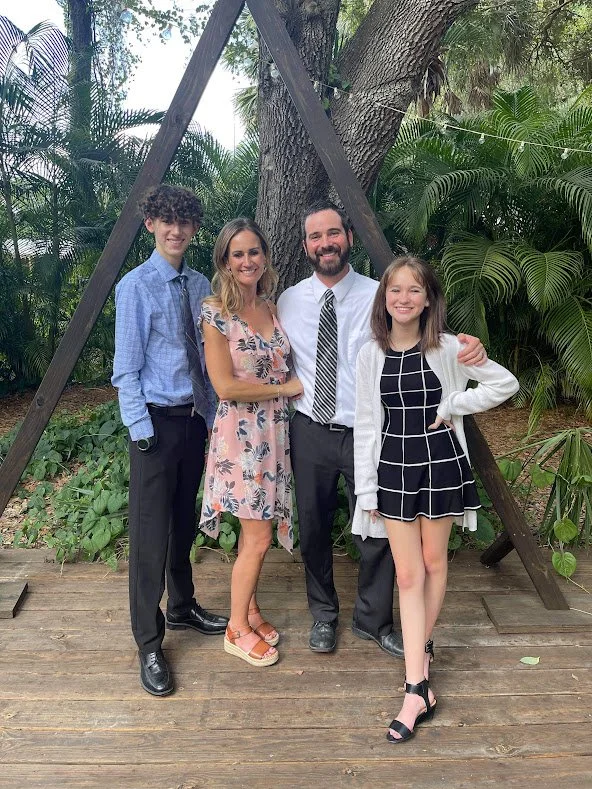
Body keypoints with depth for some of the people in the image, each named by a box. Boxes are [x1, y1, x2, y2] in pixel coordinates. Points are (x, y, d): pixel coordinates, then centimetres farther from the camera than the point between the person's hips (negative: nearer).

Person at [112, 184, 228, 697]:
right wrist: (141, 428, -13)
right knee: (150, 532, 0)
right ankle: (149, 644, 14)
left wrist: (212, 416, 8)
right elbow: (126, 366, -9)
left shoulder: (201, 286, 8)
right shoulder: (136, 286, -7)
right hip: (157, 421, -5)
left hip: (196, 419, 5)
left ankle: (183, 607, 38)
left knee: (185, 523, 19)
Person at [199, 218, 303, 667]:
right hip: (242, 433, -6)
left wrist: (295, 387, 1)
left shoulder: (273, 309, 8)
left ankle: (251, 611, 35)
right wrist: (286, 388, -11)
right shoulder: (216, 313, -11)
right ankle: (237, 629, 21)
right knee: (258, 538, 0)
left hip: (276, 431, 6)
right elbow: (226, 386, -17)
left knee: (257, 529, 15)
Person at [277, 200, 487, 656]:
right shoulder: (289, 302, 1)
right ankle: (323, 614, 41)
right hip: (310, 431, 2)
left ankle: (374, 621, 35)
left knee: (378, 531, 9)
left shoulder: (378, 296, -6)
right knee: (313, 529, 16)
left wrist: (468, 345, -29)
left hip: (367, 432, -2)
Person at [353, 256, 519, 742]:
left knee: (433, 561, 14)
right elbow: (366, 424, 2)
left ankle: (422, 645, 38)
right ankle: (418, 689, 7)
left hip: (440, 463, -1)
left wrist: (453, 406, -10)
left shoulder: (448, 348, -6)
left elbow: (506, 383, 1)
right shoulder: (371, 355, 0)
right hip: (393, 468, 2)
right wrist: (366, 487, 0)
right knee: (407, 574, 2)